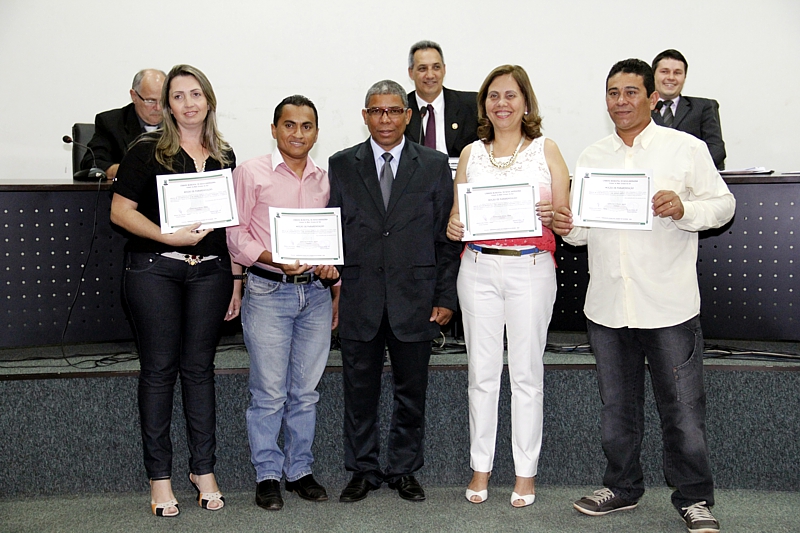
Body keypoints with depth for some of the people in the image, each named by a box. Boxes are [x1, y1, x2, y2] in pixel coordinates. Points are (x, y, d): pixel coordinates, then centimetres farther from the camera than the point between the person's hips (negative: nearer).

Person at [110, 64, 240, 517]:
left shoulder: (224, 156, 11)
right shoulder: (147, 151, 0)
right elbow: (121, 211, -5)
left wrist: (236, 282, 9)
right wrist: (170, 236, -17)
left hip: (210, 271, 3)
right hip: (154, 270, -3)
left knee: (199, 368, 8)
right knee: (159, 369, 2)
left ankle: (204, 469, 18)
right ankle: (160, 476, 12)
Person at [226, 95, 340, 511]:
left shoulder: (324, 180, 13)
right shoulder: (251, 173, 0)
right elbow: (236, 233, -3)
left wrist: (331, 266, 0)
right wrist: (273, 259, -17)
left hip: (315, 293, 4)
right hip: (268, 292, -4)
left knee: (305, 391, 11)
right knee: (269, 394, 0)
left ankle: (300, 470, 23)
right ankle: (267, 475, 14)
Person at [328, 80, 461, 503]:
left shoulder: (434, 166, 4)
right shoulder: (341, 165, 5)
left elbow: (446, 237, 3)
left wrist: (445, 296, -1)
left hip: (414, 299, 0)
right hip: (358, 299, 0)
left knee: (411, 392, 10)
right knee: (359, 392, 9)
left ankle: (404, 470, 26)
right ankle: (363, 470, 24)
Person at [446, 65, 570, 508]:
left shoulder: (546, 150, 6)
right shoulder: (471, 154, 11)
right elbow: (457, 214, 12)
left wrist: (552, 215, -18)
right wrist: (453, 227, -10)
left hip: (530, 268, -2)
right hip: (479, 268, 2)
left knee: (527, 372, 3)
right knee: (482, 371, 6)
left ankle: (525, 473, 15)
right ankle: (480, 467, 18)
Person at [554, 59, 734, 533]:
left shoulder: (686, 148, -1)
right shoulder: (591, 157, 11)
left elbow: (724, 204, -1)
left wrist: (684, 209, -19)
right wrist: (569, 227, -7)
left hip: (669, 305, -4)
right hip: (607, 307, 4)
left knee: (683, 408, 3)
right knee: (617, 407, 16)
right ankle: (623, 487, 32)